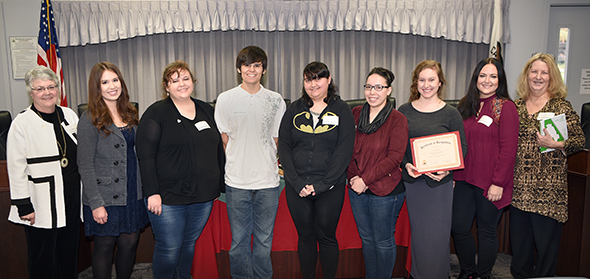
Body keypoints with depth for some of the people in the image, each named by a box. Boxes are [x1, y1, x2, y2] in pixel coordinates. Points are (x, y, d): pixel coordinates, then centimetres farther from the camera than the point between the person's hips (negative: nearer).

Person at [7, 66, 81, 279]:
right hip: (41, 206, -4)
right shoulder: (22, 124, -8)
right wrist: (24, 206, -11)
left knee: (70, 255, 16)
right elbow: (16, 169, -9)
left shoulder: (70, 116, 7)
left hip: (72, 200, 5)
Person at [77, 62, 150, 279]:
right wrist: (96, 203, -16)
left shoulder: (129, 113, 9)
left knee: (130, 244, 12)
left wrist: (144, 188, 10)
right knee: (104, 247, 8)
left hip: (133, 195, 5)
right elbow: (85, 165, -12)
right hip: (106, 197, -5)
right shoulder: (90, 119, -10)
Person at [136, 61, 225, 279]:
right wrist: (152, 192, -17)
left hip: (203, 197, 5)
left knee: (189, 245, 18)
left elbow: (219, 149, 15)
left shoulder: (207, 111, 10)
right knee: (169, 250, 3)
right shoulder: (156, 113, -6)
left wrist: (221, 184, 13)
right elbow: (145, 156, -11)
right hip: (168, 198, -5)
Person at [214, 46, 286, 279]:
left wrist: (265, 162, 2)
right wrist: (238, 163, 1)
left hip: (268, 181, 1)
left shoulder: (276, 101, 5)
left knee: (264, 240, 10)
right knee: (239, 240, 8)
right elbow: (224, 139, 6)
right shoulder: (225, 99, 3)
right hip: (236, 181, 0)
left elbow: (277, 139, 9)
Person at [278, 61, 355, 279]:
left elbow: (344, 151, -7)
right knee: (305, 236, 13)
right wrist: (297, 183, -10)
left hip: (330, 188, -2)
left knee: (327, 237, 9)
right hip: (296, 187, 2)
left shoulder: (342, 110, -1)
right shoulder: (294, 109, 6)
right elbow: (283, 147, 1)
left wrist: (321, 184, -14)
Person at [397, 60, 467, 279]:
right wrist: (405, 164, -12)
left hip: (440, 182, -2)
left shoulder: (451, 113, -1)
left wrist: (447, 169, -15)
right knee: (417, 233, 13)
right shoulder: (404, 111, 4)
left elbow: (462, 147, 1)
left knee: (437, 235, 3)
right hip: (412, 181, 2)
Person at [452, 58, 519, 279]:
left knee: (486, 231, 8)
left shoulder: (505, 107, -7)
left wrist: (498, 183, -15)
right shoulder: (465, 105, 11)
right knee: (458, 228, 8)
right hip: (464, 178, 5)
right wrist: (452, 173, 10)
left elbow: (508, 149, -11)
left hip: (489, 183, -5)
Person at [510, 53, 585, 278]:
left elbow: (580, 140, -2)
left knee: (545, 240, 3)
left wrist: (557, 145, -20)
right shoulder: (517, 106, 9)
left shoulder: (562, 106, -2)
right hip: (519, 186, 4)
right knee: (519, 238, 14)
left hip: (548, 188, -4)